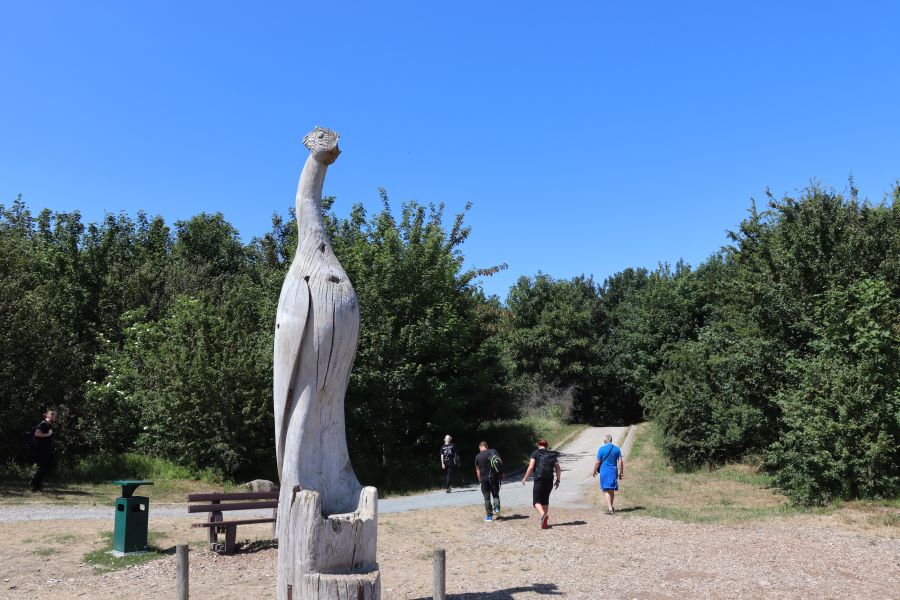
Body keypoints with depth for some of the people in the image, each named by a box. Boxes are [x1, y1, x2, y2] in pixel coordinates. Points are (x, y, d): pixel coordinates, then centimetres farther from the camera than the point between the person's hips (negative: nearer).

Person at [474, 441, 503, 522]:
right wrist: (501, 474, 8)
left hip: (484, 479, -1)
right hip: (495, 477, 1)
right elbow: (501, 463, 1)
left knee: (487, 497, 7)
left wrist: (480, 479, 11)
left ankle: (489, 516, 9)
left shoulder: (478, 456, -2)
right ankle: (497, 508, -3)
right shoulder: (494, 452, 0)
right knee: (496, 494, 19)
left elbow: (477, 470, 1)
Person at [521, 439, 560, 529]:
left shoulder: (535, 453, 1)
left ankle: (543, 514, -30)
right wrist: (558, 480, 13)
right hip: (549, 481, 4)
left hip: (539, 480, -4)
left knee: (537, 501, -2)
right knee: (545, 500, 18)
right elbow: (558, 468, 6)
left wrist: (525, 478, 2)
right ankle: (546, 521, 15)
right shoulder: (552, 455, 12)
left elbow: (531, 467, -8)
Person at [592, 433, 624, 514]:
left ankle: (610, 508, -14)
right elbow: (620, 462, 1)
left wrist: (594, 471, 6)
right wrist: (621, 473, 8)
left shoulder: (601, 449, -8)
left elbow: (598, 462, -7)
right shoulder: (617, 448, 3)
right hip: (614, 471, 4)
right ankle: (610, 507, 29)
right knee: (612, 490, 16)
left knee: (606, 490, -3)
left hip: (604, 471, -4)